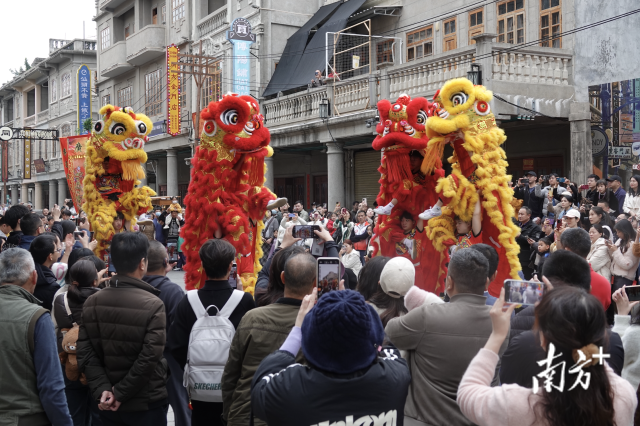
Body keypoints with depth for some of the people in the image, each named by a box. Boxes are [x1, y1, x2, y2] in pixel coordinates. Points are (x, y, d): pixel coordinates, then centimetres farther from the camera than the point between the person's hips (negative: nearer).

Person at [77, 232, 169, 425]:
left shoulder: (91, 303, -1)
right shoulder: (152, 304, -17)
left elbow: (85, 353, -5)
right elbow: (149, 358, -21)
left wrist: (102, 389, -8)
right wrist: (120, 393, -13)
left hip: (108, 403, 5)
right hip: (147, 403, -4)